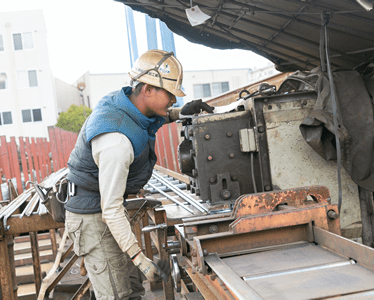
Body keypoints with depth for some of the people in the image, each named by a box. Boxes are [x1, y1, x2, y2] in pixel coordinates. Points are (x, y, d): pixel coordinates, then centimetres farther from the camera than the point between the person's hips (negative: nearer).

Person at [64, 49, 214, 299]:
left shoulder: (124, 101, -4)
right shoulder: (116, 140, -32)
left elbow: (149, 120, 24)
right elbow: (111, 210, -30)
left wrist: (179, 113, 5)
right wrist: (140, 259, -29)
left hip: (112, 210, 10)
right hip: (93, 219, -10)